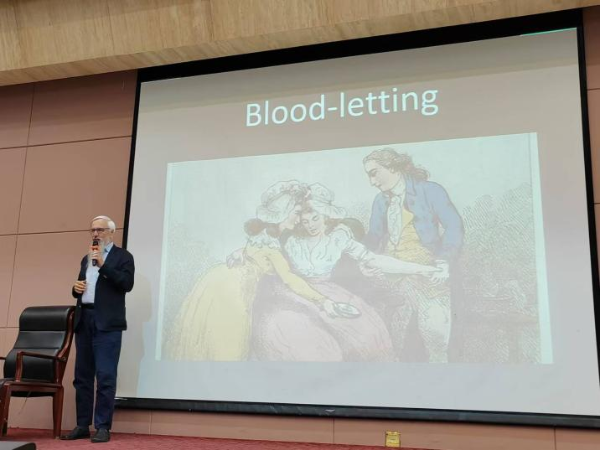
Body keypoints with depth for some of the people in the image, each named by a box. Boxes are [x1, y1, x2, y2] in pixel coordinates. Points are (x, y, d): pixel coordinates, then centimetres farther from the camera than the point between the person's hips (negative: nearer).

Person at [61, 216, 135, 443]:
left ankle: (103, 427, -2)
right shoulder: (86, 258, 22)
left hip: (107, 323, -6)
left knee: (105, 376, -8)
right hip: (84, 320, 7)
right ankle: (82, 425, 14)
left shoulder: (123, 256, 2)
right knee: (82, 375, 8)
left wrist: (103, 264, -16)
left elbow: (127, 283, -12)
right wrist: (76, 287, 4)